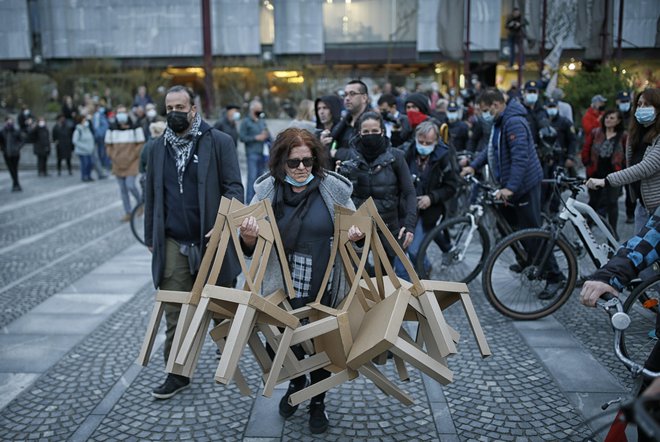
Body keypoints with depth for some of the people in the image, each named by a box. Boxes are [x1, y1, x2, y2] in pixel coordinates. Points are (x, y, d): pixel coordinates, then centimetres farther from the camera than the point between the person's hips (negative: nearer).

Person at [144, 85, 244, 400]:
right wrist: (150, 238, 15)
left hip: (211, 241, -3)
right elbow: (152, 196, 16)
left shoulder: (219, 142, -3)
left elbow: (233, 187, -6)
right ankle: (177, 373, 17)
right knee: (175, 312, 5)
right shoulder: (159, 147, 10)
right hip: (173, 245, 3)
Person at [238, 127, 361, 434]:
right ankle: (296, 383, 51)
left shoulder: (334, 188, -9)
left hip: (326, 288, -1)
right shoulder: (267, 190, -6)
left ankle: (318, 402, 40)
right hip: (283, 288, 1)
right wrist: (248, 235, -26)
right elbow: (250, 248, -2)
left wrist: (355, 234, -21)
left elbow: (353, 229, 3)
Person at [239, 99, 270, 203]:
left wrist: (266, 135, -2)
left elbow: (268, 136, 19)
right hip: (252, 153, -6)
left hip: (262, 153, 6)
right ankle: (249, 201, -7)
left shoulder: (262, 121, 16)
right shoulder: (246, 121, -1)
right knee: (252, 177, -11)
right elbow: (242, 137, -9)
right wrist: (256, 137, -12)